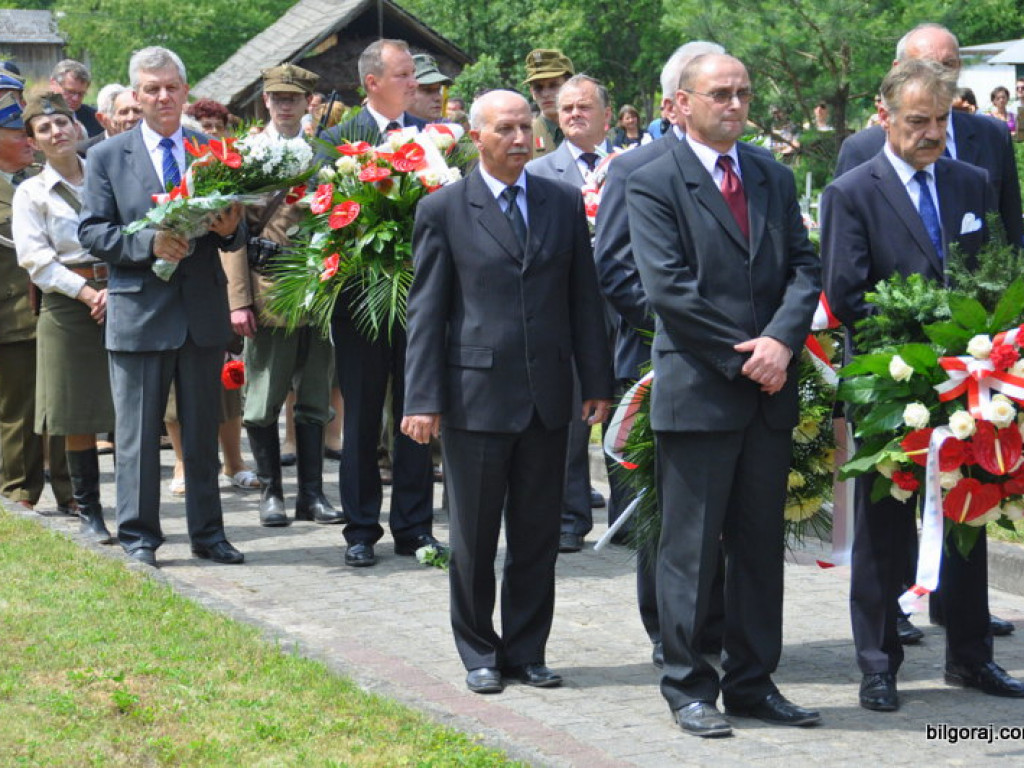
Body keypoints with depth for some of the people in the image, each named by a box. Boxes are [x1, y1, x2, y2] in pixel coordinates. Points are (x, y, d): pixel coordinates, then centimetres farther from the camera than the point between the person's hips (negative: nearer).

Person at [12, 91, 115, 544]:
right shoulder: (31, 194, 5)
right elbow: (37, 260, -4)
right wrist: (90, 294, -13)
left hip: (121, 298, 2)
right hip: (67, 308, -2)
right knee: (78, 417, -2)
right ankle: (88, 511, 7)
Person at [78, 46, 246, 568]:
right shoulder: (106, 157, 3)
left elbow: (234, 234, 10)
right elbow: (92, 232, -3)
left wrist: (231, 229, -14)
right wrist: (148, 244, -18)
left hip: (204, 310, 2)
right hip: (139, 311, -2)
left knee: (203, 431, 10)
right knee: (138, 434, 2)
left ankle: (207, 533, 19)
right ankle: (138, 538, 11)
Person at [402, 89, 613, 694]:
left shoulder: (564, 203, 9)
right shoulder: (443, 210, 0)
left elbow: (584, 298, 10)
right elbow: (426, 312, -1)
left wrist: (597, 383, 5)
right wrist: (424, 400, -7)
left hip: (548, 395, 3)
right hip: (477, 394, -3)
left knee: (539, 535, 8)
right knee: (474, 537, 5)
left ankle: (527, 650, 19)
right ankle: (479, 654, 18)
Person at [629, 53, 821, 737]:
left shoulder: (774, 178, 13)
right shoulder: (654, 185, -5)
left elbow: (805, 268, 7)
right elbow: (668, 288, -13)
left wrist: (782, 340, -11)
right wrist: (744, 357, -13)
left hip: (771, 394, 5)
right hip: (698, 391, -5)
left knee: (761, 545, 11)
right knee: (691, 547, 2)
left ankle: (753, 682, 20)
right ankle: (689, 687, 11)